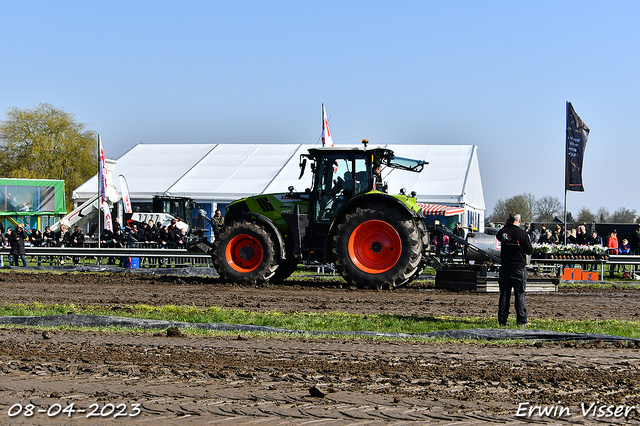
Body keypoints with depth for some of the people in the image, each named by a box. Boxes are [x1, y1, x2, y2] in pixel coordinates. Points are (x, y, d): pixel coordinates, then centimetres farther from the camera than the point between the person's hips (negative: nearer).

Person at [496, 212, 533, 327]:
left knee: (504, 294, 7)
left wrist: (506, 226, 19)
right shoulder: (522, 233, -11)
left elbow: (498, 237, 24)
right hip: (519, 268, -3)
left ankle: (502, 321, 7)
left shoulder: (503, 231, -2)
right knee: (519, 295, 2)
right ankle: (522, 321, 1)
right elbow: (529, 251, -4)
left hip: (505, 268, 3)